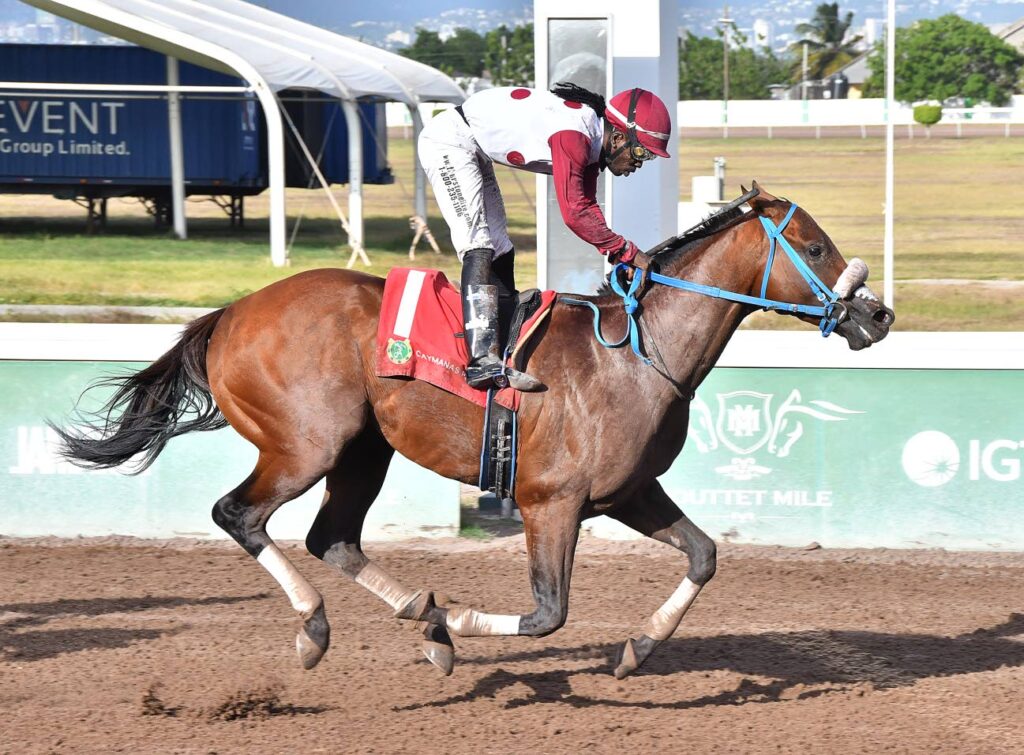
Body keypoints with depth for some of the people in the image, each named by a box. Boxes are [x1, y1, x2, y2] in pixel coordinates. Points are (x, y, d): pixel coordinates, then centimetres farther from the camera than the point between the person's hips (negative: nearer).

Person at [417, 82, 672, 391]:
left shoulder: (591, 143, 3)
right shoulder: (573, 137, -28)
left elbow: (587, 207, 7)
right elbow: (574, 213, -29)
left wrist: (614, 254, -7)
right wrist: (625, 249, -21)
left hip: (475, 153, 11)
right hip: (448, 142, -11)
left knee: (500, 249, 12)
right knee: (478, 245, -20)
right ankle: (482, 360, -28)